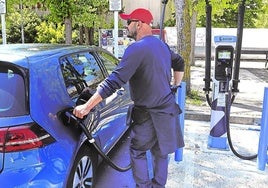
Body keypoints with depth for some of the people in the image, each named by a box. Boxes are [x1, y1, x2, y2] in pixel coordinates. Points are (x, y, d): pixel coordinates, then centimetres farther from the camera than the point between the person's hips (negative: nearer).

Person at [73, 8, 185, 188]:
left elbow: (114, 81, -27)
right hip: (167, 108, 8)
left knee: (137, 152, 12)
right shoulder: (161, 45, 8)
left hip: (149, 114, -8)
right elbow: (179, 63, 25)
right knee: (161, 152, 19)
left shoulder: (137, 48, -20)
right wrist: (175, 86, 31)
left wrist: (87, 106, -25)